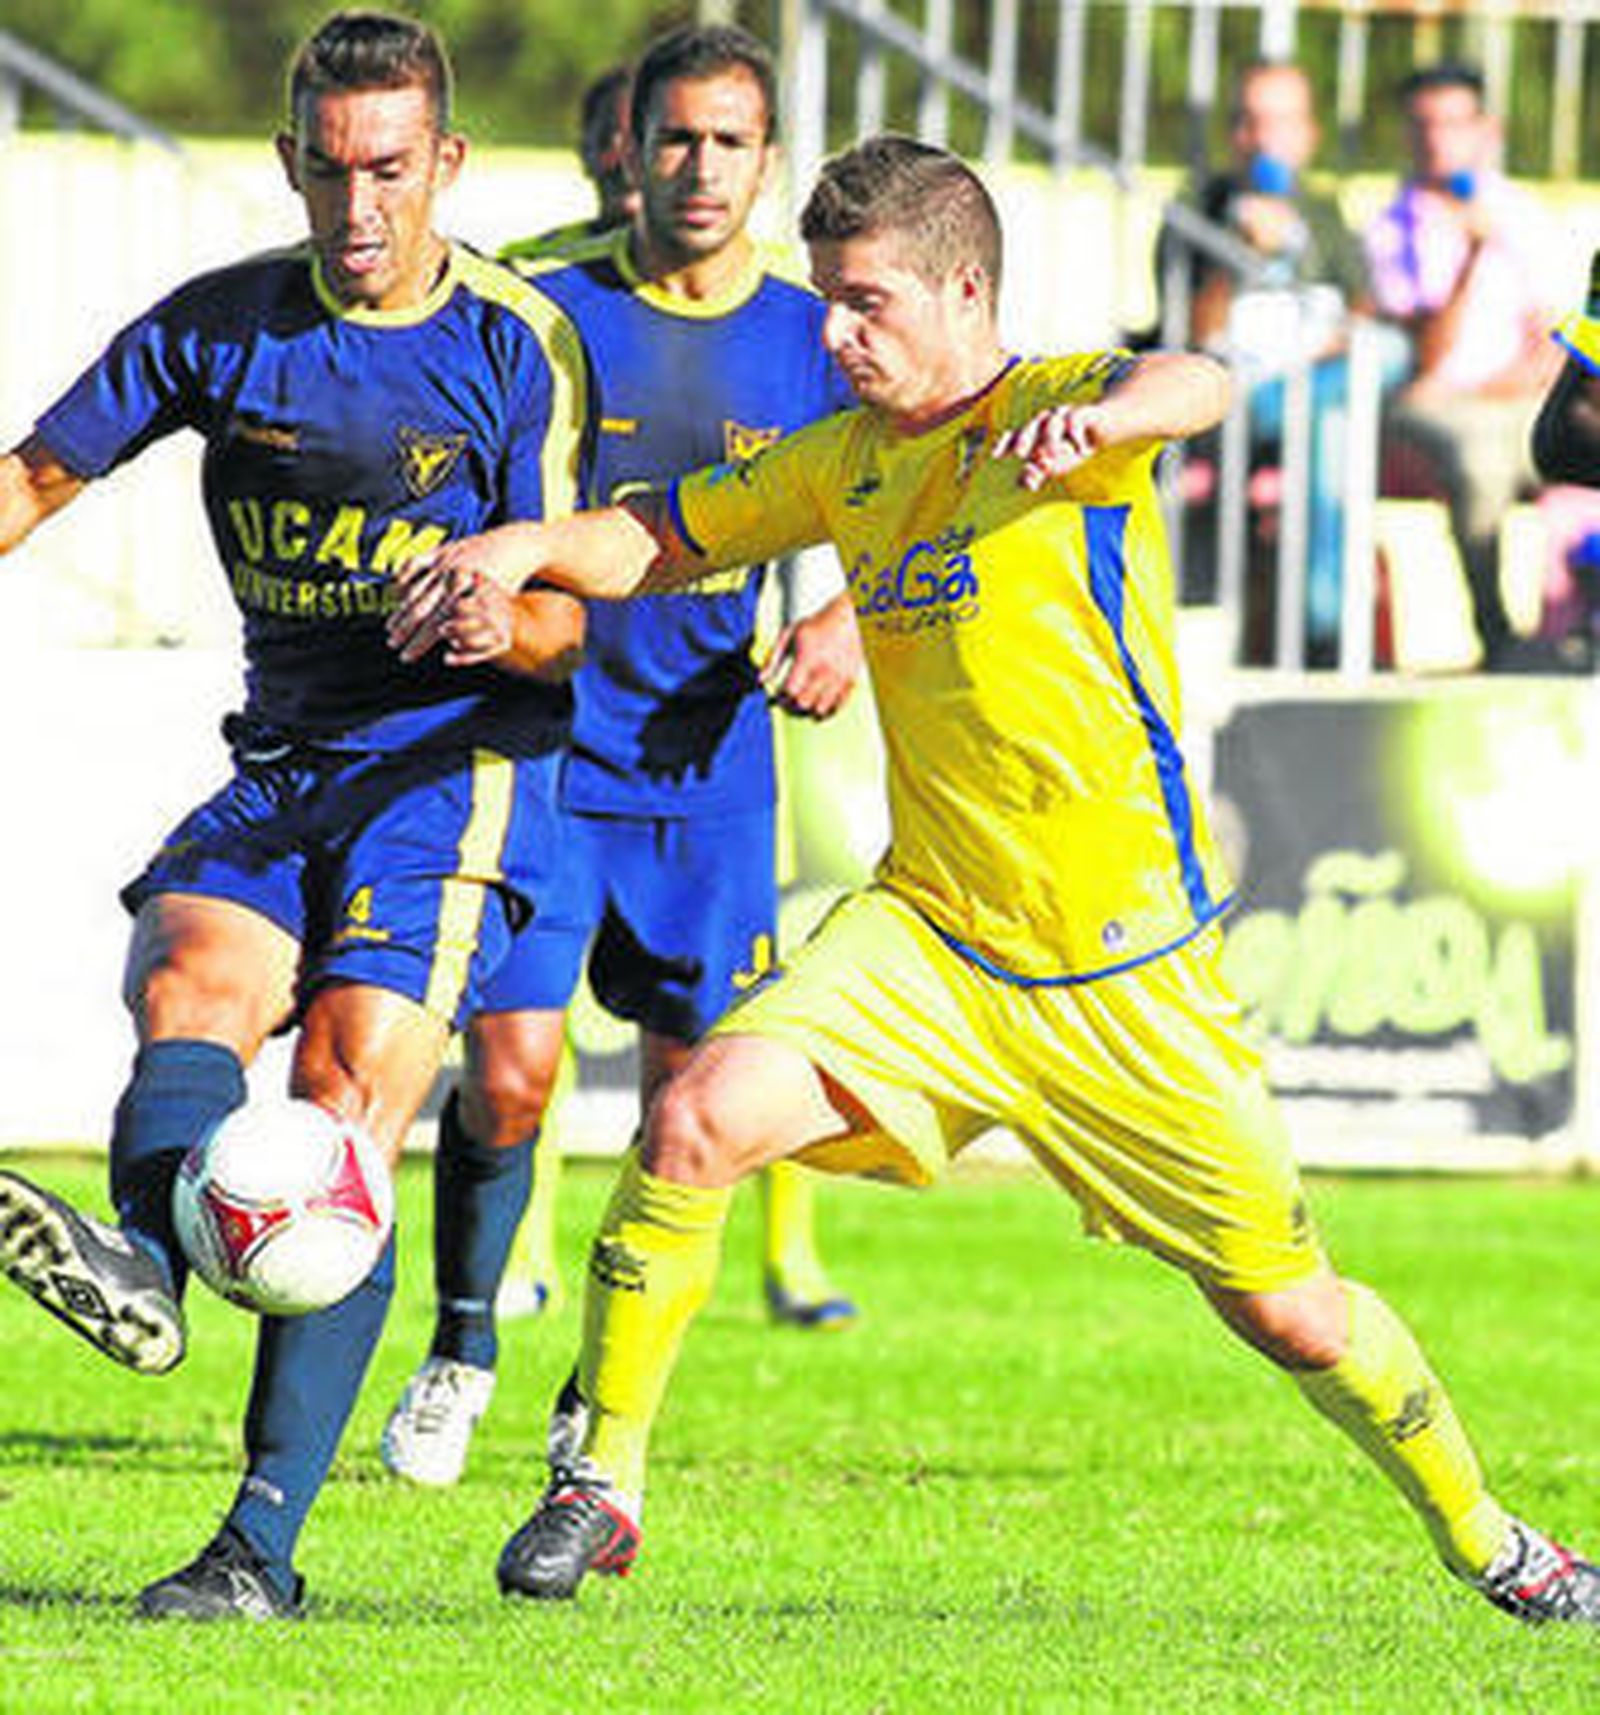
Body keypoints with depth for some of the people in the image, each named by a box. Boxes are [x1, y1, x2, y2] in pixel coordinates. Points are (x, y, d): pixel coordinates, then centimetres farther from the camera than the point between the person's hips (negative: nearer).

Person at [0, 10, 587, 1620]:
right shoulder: (223, 324, 6)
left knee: (350, 1085, -20)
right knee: (194, 977, -27)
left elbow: (562, 625, -4)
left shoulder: (516, 343, -3)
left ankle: (264, 1539, -24)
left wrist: (496, 613, -26)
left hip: (454, 765, -4)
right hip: (279, 765, 4)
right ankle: (141, 1259, -57)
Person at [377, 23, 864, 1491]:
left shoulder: (812, 347, 2)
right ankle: (462, 1349, 13)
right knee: (509, 1068, -11)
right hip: (543, 750, -2)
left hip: (709, 773, 2)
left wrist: (843, 627, -9)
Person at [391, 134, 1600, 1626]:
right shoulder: (844, 462, 8)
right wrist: (530, 545, -5)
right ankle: (601, 1480, -9)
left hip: (1128, 970, -4)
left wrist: (1103, 420, -56)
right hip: (929, 930, 4)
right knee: (699, 1119, -21)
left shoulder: (1056, 405, -10)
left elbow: (1196, 386, -32)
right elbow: (655, 544, 17)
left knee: (1281, 1308, 3)